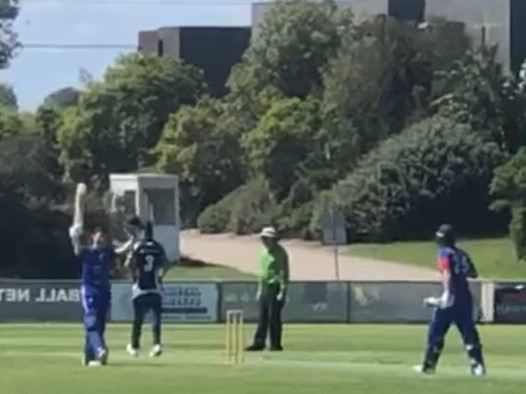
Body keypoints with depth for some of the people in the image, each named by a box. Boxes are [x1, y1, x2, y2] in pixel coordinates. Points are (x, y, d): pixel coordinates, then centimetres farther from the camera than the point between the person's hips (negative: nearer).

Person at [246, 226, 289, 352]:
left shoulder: (280, 253, -11)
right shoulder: (264, 252, 15)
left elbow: (284, 273, -15)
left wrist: (282, 291, -21)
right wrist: (260, 289, 21)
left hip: (275, 288, -8)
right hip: (265, 288, 8)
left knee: (274, 317, -6)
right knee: (262, 317, 8)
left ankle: (275, 344, 0)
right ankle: (259, 343, 10)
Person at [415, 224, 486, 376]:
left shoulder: (445, 253, -4)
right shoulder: (462, 254, 15)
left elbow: (447, 273, -18)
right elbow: (473, 273, 18)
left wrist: (447, 293, -29)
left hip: (452, 297, -6)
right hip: (466, 298, 6)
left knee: (436, 331, 5)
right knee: (470, 333, 6)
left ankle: (429, 365, 9)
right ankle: (478, 365, -4)